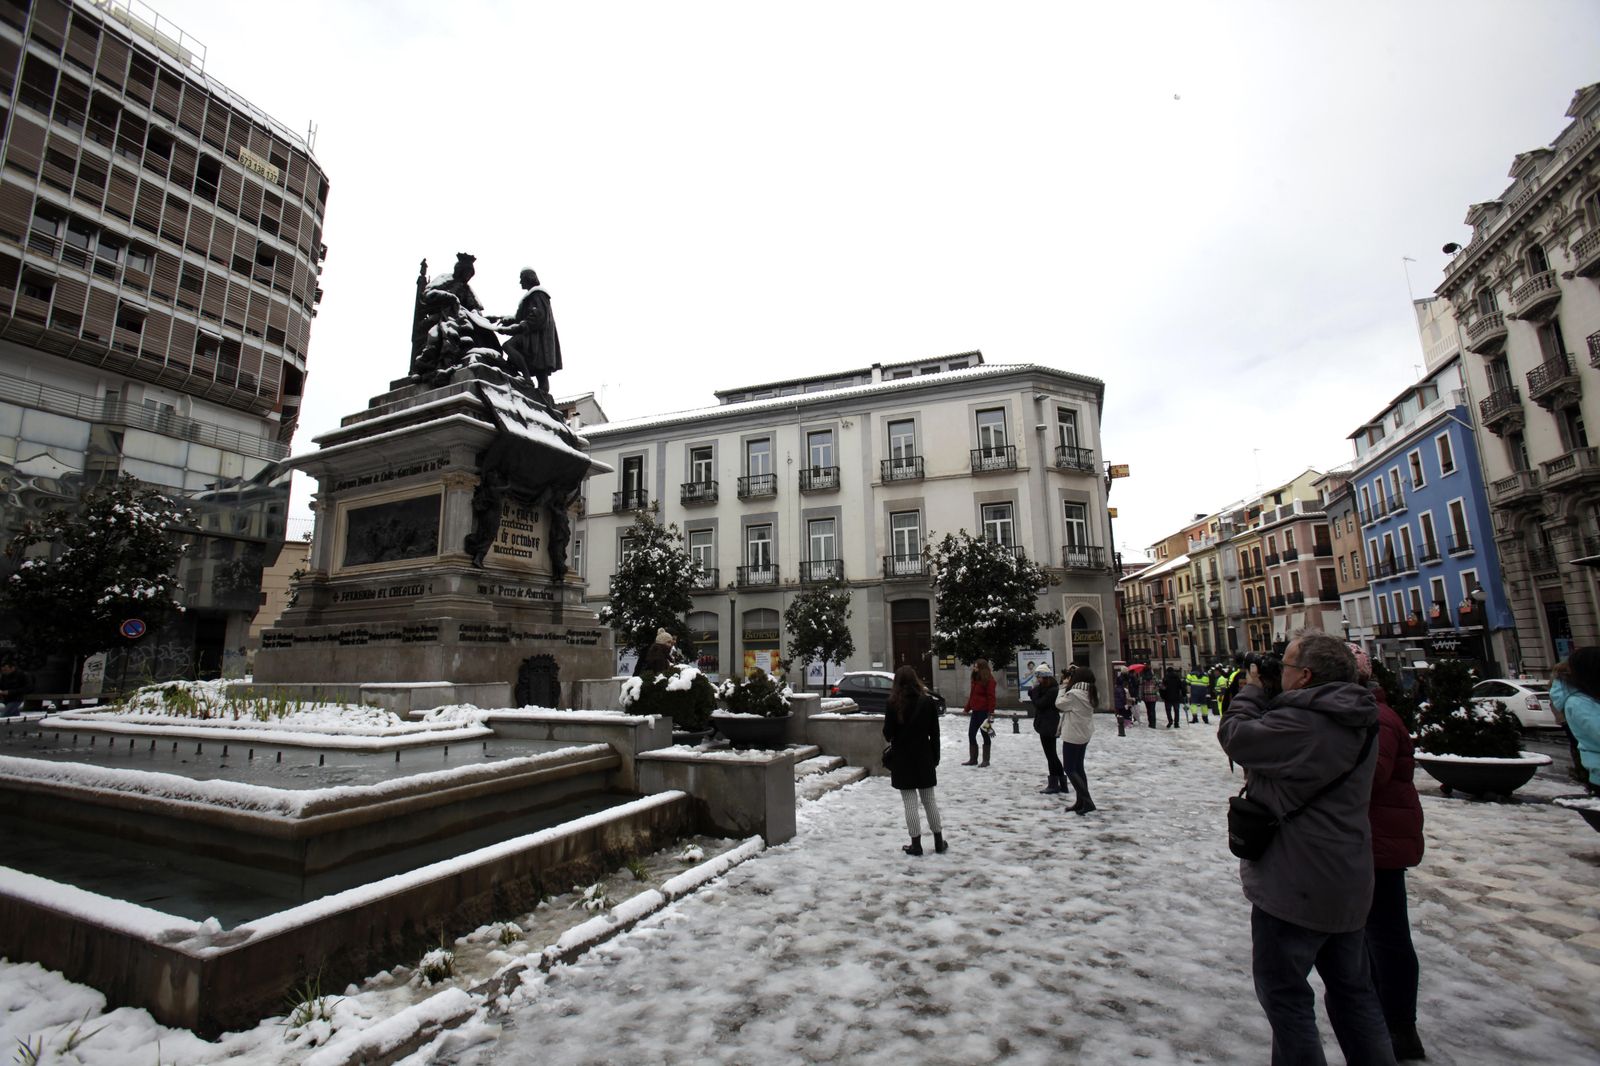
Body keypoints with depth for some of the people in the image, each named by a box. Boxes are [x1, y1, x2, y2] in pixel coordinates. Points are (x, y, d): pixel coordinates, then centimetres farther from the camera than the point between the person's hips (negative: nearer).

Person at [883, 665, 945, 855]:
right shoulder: (928, 702, -3)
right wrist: (935, 757, 10)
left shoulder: (894, 704, -13)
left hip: (902, 759, -3)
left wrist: (890, 738, 14)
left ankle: (916, 844, 9)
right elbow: (935, 733, 1)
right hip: (924, 757, 3)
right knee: (929, 800, 15)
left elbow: (887, 733, -9)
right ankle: (939, 842, 22)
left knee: (910, 803, 4)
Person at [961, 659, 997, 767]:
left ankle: (986, 760, 11)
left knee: (985, 735, 2)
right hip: (975, 711, 9)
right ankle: (973, 759, 16)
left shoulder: (988, 680, -12)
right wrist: (967, 708, 20)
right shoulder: (975, 679, 15)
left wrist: (990, 712, -22)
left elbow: (991, 697, -17)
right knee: (971, 734, 9)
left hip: (984, 711, -9)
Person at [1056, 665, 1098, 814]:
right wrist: (1067, 686, 2)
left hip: (1073, 735, -9)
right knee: (1078, 767, 16)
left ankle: (1086, 801, -6)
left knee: (1069, 768, 0)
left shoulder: (1074, 693, -23)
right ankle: (1081, 801, 20)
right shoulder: (1090, 693, 3)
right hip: (1084, 734, 9)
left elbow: (1060, 704, -9)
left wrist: (1064, 686, -6)